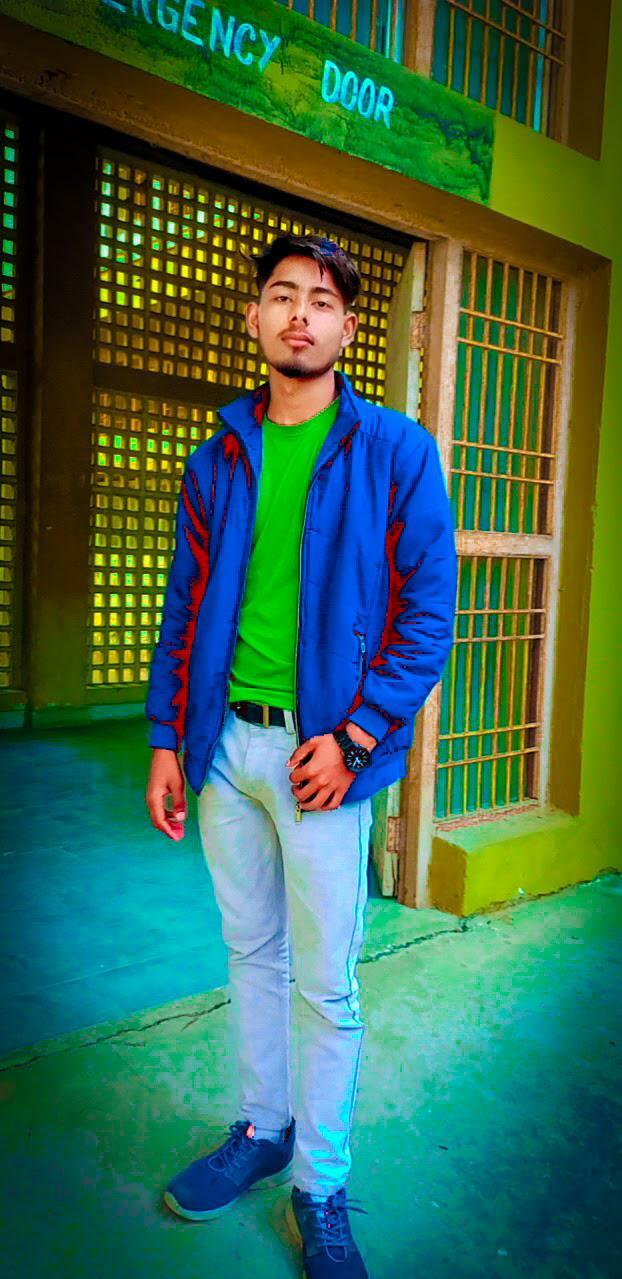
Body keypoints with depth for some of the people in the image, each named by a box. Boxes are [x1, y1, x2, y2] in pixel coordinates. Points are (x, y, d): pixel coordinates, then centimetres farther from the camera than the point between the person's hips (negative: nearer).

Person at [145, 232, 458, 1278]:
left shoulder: (395, 451, -3)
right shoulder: (218, 461, 9)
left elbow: (428, 611, -7)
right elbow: (184, 611, 11)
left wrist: (353, 734, -14)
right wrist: (167, 739, 6)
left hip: (322, 749, -4)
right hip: (225, 744, 4)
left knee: (326, 985, 7)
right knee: (252, 954, 18)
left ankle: (320, 1189, 28)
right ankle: (260, 1130, 40)